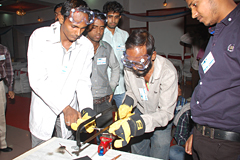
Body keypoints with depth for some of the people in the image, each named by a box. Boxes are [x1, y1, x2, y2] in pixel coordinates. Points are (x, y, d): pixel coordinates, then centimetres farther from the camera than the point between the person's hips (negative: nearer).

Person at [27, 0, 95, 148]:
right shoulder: (40, 36, -16)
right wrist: (65, 107, -27)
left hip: (70, 110, 2)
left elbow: (83, 80, -4)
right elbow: (37, 80, -21)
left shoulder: (86, 46, -7)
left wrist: (86, 108, -21)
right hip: (44, 109, -2)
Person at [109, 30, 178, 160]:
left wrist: (136, 123, -46)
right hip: (140, 114, 3)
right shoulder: (129, 67, -20)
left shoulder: (168, 72, -33)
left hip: (162, 120, -3)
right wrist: (127, 104, -22)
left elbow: (166, 113, -32)